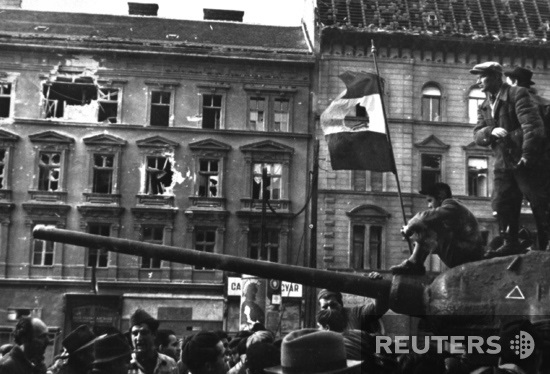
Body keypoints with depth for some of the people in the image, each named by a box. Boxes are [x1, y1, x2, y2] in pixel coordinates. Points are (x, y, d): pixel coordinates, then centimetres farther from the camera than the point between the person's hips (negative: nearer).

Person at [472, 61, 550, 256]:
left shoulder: (518, 94, -8)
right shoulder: (484, 107, 14)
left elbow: (532, 125, -16)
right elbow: (477, 135, 6)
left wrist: (527, 155, -23)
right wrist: (491, 132, -17)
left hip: (528, 161, -7)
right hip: (503, 163, 7)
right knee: (501, 204, 3)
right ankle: (510, 244, 12)